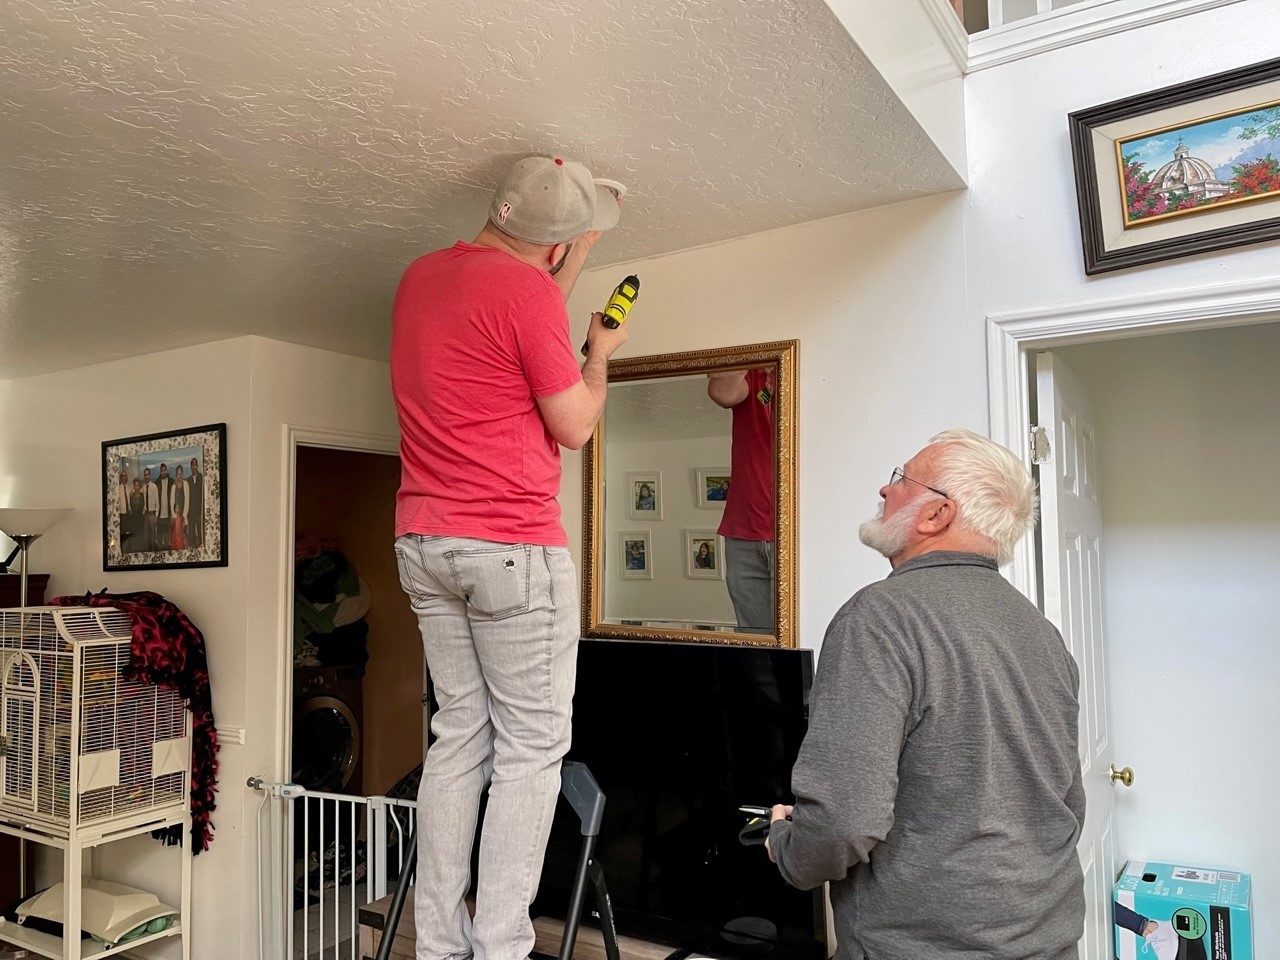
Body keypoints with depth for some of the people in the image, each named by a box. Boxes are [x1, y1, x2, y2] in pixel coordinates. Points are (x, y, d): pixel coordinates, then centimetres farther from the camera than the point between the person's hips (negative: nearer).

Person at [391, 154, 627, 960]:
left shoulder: (420, 277, 13)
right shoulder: (527, 289, -12)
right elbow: (574, 426, -7)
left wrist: (576, 262, 27)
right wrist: (600, 354, 11)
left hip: (424, 544, 8)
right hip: (513, 546, -8)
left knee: (460, 736, 13)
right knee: (531, 748, 1)